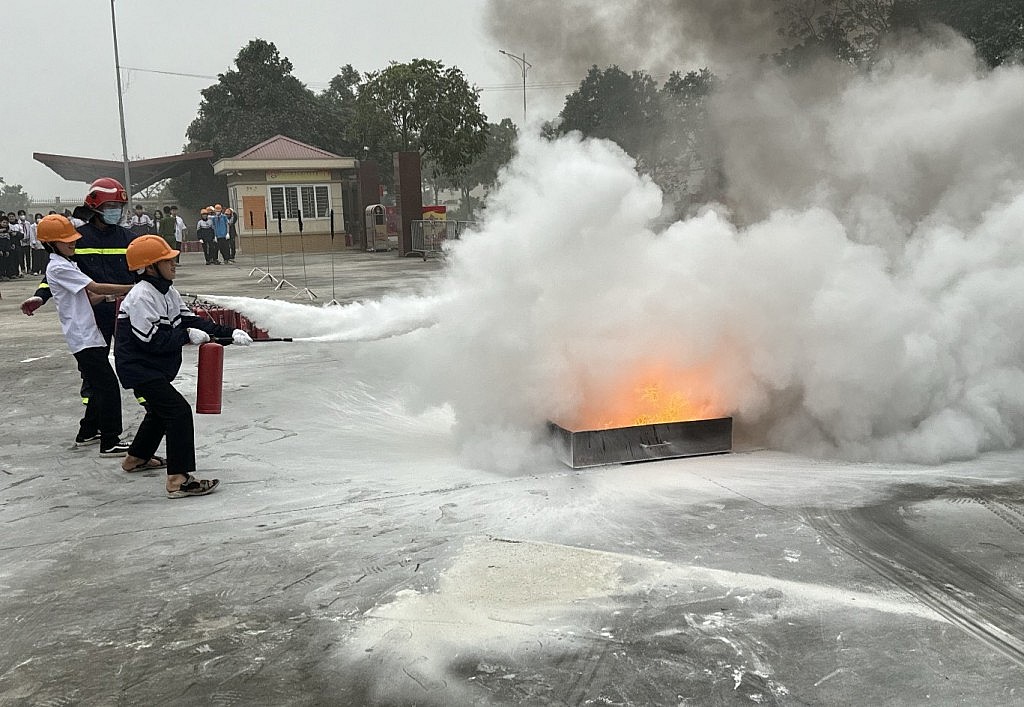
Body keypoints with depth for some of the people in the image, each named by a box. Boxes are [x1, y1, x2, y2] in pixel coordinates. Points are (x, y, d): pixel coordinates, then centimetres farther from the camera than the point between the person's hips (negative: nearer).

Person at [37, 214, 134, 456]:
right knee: (107, 386, -11)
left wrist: (116, 294, 0)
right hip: (83, 338, -10)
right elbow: (96, 288, -20)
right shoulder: (58, 267, -13)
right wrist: (132, 288, -19)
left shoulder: (66, 265, 18)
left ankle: (88, 432, 30)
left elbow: (87, 295, 16)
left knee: (99, 386, 18)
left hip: (89, 334, 10)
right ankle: (110, 443, -8)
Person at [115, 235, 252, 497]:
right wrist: (187, 335, -19)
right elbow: (153, 340, -27)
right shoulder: (142, 297, -23)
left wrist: (229, 333, -6)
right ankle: (178, 480, -18)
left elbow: (191, 321, 5)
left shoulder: (167, 292, 7)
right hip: (139, 369, -11)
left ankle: (136, 458, 50)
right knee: (179, 411, -18)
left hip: (156, 368, 11)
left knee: (160, 411, 28)